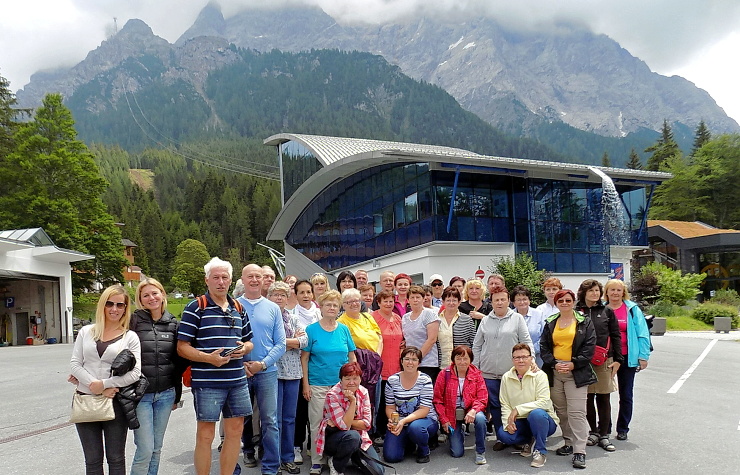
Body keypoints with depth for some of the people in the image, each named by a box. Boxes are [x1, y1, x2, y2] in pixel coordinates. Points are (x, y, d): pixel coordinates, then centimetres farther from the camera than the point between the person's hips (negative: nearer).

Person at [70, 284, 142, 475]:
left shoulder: (130, 337, -2)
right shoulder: (86, 331, 7)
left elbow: (135, 373, -10)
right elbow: (75, 363, 1)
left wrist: (103, 384, -14)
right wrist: (92, 384, -12)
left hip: (115, 402, -2)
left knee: (116, 459, 8)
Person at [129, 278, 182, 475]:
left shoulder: (173, 323, 6)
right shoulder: (134, 321, -4)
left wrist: (177, 394, 13)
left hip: (165, 394, 4)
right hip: (140, 394, -3)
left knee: (157, 448, 12)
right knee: (145, 449, -4)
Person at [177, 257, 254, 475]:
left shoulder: (238, 308, 12)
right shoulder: (196, 308, -5)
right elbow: (182, 347, -8)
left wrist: (245, 347, -3)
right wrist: (209, 358, -22)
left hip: (237, 381, 5)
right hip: (207, 382, -5)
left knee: (235, 432, 12)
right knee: (205, 435, 3)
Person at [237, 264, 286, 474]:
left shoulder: (273, 308, 4)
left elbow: (280, 344, 1)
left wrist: (263, 364, -11)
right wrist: (240, 363, -13)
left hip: (267, 372, 0)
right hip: (239, 371, 0)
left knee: (270, 421, -1)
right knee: (242, 418, 15)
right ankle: (248, 449, 39)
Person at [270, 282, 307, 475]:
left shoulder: (293, 318, 12)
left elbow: (304, 340, 0)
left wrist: (282, 341, -9)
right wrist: (294, 339, -8)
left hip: (292, 372, 4)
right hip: (273, 371, -4)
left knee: (290, 417, 10)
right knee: (275, 418, 1)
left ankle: (288, 458, 21)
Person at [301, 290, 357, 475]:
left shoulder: (344, 329, 5)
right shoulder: (312, 330, -3)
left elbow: (352, 357, 9)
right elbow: (304, 358, -2)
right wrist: (305, 384, -6)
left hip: (342, 384, 3)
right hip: (318, 385, -2)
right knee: (317, 423, 3)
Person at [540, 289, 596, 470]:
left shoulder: (584, 322, 4)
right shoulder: (550, 323, 12)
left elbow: (589, 347, -2)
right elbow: (544, 347, 8)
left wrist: (573, 364, -12)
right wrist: (554, 364, -8)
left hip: (576, 372, -3)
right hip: (554, 371, 4)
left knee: (576, 412, -9)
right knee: (561, 411, 9)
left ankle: (579, 452, -7)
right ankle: (569, 443, 22)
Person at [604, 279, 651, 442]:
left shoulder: (632, 309, -1)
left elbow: (642, 334, -1)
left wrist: (643, 356, -6)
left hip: (627, 358, -1)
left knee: (626, 395, 9)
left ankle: (622, 429, 21)